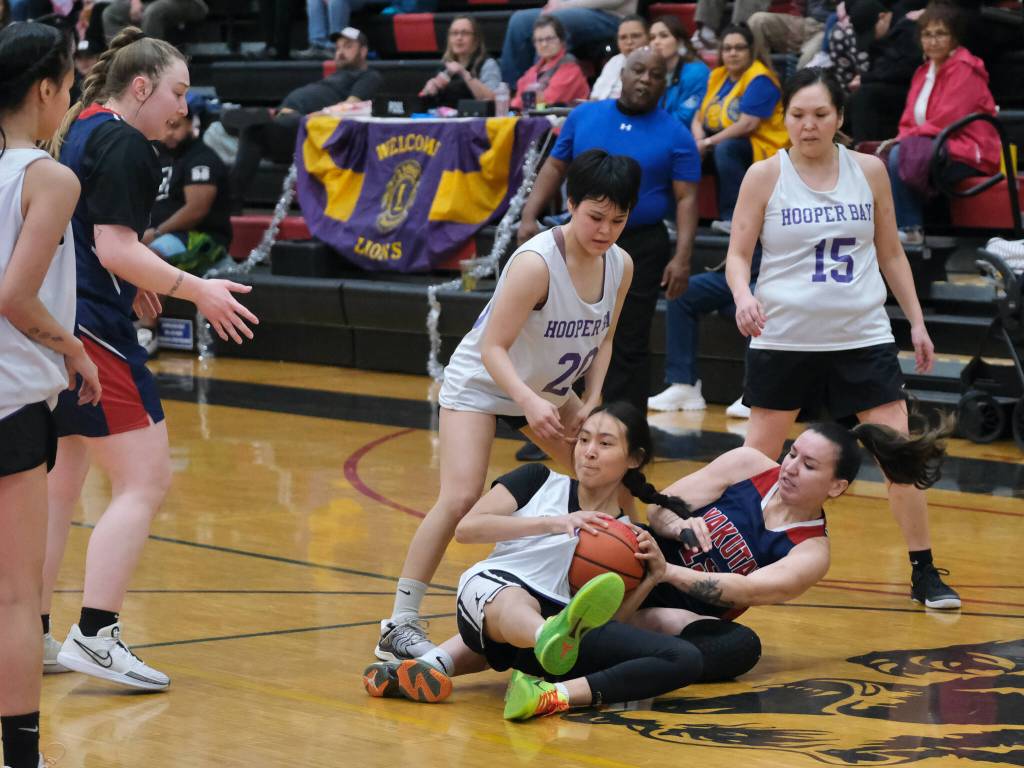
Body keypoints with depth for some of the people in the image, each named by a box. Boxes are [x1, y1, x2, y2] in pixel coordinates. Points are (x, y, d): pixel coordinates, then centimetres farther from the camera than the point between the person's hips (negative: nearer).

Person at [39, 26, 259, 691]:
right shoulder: (124, 146, -11)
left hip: (53, 326, 10)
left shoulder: (81, 131, 17)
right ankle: (94, 636, -13)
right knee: (145, 480, -8)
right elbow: (116, 248, -18)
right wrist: (194, 290, -13)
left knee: (59, 486, 16)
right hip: (93, 330, -10)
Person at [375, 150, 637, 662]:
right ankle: (400, 625, -17)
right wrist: (529, 402, -45)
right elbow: (493, 348, -31)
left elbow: (603, 338, 6)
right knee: (459, 499, -21)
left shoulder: (621, 266, -9)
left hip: (548, 390, 8)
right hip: (481, 383, -7)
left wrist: (592, 402, -7)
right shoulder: (536, 263, -31)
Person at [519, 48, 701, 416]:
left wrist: (682, 256, -15)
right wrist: (529, 215, -1)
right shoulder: (583, 117, 5)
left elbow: (686, 199, -5)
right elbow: (556, 166, 11)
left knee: (629, 347, 1)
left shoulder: (675, 135, -3)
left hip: (641, 248, -3)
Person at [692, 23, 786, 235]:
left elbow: (747, 124, -20)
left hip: (760, 148, -7)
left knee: (725, 148, -37)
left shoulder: (760, 79, -10)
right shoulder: (716, 76, 12)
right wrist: (699, 140, -13)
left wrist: (709, 142, -19)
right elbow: (698, 117, 10)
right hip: (719, 144, 7)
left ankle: (733, 217, -35)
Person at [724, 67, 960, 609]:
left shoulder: (869, 171, 3)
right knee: (758, 458, 4)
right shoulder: (765, 176, -4)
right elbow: (738, 254, -3)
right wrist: (744, 295, -24)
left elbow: (891, 252, 12)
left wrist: (917, 321, 8)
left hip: (862, 336, 1)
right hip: (784, 337, -1)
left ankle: (924, 573, 6)